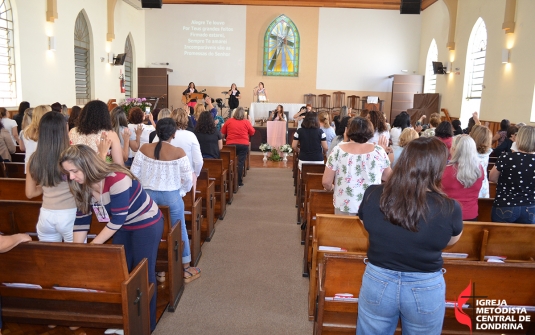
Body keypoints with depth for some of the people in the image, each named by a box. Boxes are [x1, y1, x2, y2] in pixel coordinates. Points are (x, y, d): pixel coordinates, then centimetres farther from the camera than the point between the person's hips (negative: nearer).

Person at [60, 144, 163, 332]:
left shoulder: (117, 180, -33)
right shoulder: (83, 187, -9)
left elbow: (117, 220, -28)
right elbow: (81, 221, -2)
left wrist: (93, 245, -20)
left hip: (147, 225, -7)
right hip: (122, 227, 7)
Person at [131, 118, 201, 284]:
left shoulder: (144, 149, -6)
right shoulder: (178, 152, -14)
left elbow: (134, 173, -4)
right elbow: (188, 179, -10)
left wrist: (142, 190, 11)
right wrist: (182, 192, 9)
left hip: (148, 195, 3)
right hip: (172, 196, -3)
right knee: (180, 231, 13)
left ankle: (158, 270, 27)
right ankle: (186, 269, 26)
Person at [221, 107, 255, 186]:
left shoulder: (229, 121, 1)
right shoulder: (246, 122, -2)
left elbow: (222, 132, 9)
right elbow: (252, 132, 7)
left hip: (231, 144, 1)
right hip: (243, 145, -1)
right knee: (241, 163, 0)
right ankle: (239, 182, 0)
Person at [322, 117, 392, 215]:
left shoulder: (338, 150, -11)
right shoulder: (378, 150, -7)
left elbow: (326, 182, -8)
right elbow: (388, 177, 7)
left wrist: (332, 188, 14)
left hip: (344, 207, -1)